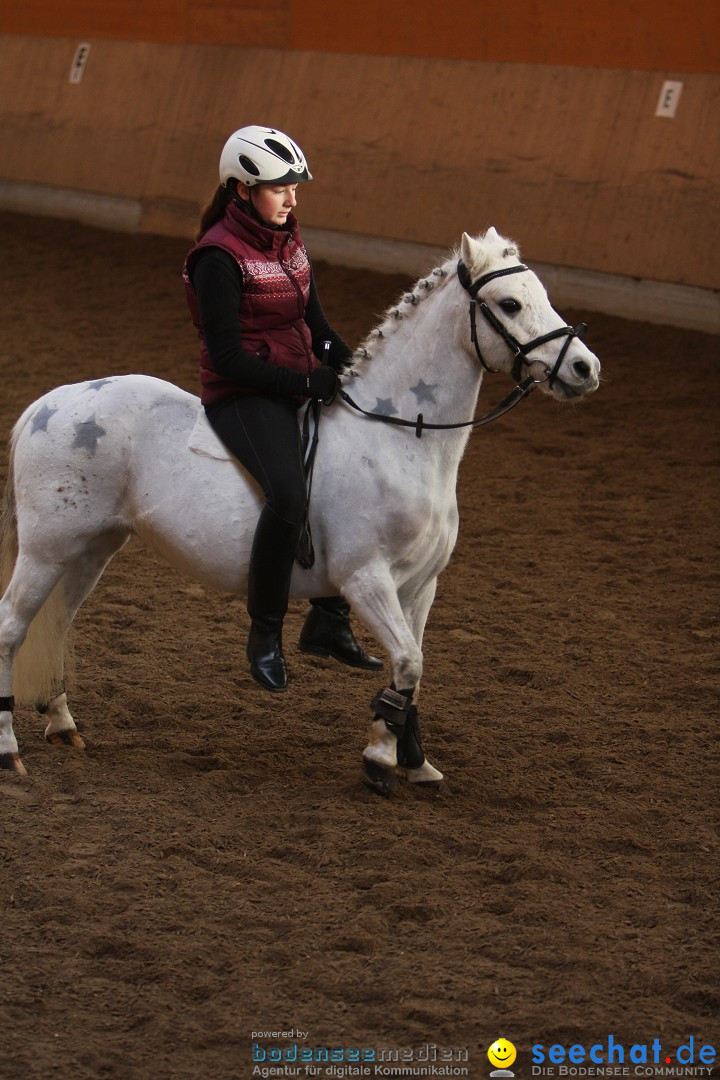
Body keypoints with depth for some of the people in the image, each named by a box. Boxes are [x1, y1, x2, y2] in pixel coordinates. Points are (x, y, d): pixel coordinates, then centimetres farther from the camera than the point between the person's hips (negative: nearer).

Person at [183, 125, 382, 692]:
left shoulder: (289, 238, 10)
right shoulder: (220, 258, -14)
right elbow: (226, 356, -18)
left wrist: (344, 359, 1)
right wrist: (306, 384, -20)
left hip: (301, 386, 9)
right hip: (242, 397, -9)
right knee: (289, 493, -33)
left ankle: (329, 620, 16)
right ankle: (265, 633, -18)